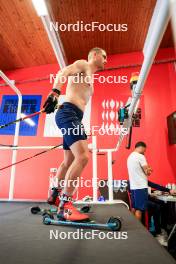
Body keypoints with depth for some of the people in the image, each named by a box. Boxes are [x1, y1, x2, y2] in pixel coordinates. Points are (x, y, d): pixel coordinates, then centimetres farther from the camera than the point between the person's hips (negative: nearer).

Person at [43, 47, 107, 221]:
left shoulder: (90, 77, 32)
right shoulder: (83, 64, 6)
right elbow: (62, 73, -13)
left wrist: (80, 126, 26)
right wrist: (55, 93, -31)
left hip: (74, 117, 10)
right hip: (68, 113, -10)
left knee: (69, 161, 14)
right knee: (82, 157, -24)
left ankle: (55, 195, 29)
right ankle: (64, 206, -18)